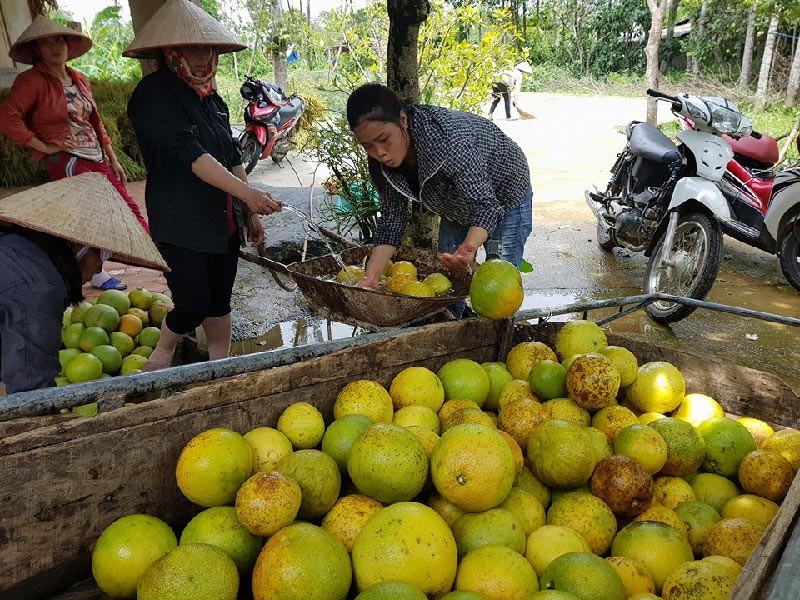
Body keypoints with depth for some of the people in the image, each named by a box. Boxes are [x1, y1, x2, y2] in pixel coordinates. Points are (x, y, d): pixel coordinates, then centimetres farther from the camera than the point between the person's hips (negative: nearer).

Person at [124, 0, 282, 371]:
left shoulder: (210, 97, 11)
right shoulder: (153, 94, -11)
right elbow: (190, 155, -23)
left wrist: (250, 213, 14)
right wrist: (247, 193, -31)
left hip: (223, 220, 7)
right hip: (180, 224, -7)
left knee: (220, 300, 12)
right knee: (193, 305, -7)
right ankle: (160, 358, 21)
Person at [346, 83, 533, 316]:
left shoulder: (449, 137, -41)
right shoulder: (381, 158, -20)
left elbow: (484, 204, -44)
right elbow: (391, 218, -15)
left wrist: (469, 247, -64)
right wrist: (370, 278, -24)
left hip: (504, 199, -6)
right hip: (457, 207, 6)